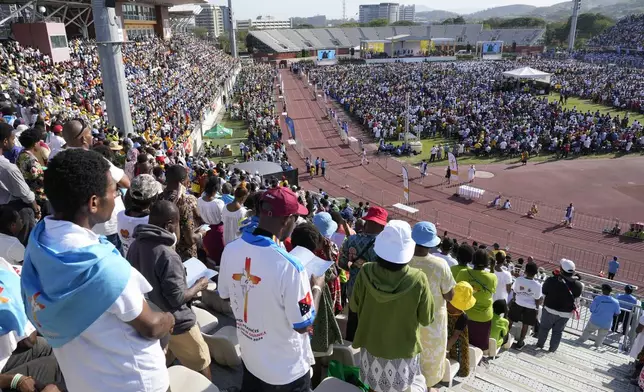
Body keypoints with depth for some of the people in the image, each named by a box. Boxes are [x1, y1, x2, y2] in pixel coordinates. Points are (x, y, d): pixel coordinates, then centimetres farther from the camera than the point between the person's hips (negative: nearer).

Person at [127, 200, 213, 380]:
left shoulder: (135, 245, -6)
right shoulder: (167, 256, -29)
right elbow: (177, 298, -24)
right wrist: (198, 286, -8)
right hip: (175, 323, -8)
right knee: (201, 364, 10)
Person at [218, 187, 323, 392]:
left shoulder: (230, 250, -13)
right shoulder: (289, 266, -34)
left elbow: (225, 295, 4)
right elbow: (303, 325, -22)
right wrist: (317, 286, -9)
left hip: (250, 356, 5)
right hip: (287, 369, -5)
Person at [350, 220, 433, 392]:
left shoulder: (366, 272, -23)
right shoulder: (418, 279, -27)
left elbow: (354, 306, -6)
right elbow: (427, 319, -12)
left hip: (371, 347, 1)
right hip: (403, 351, -1)